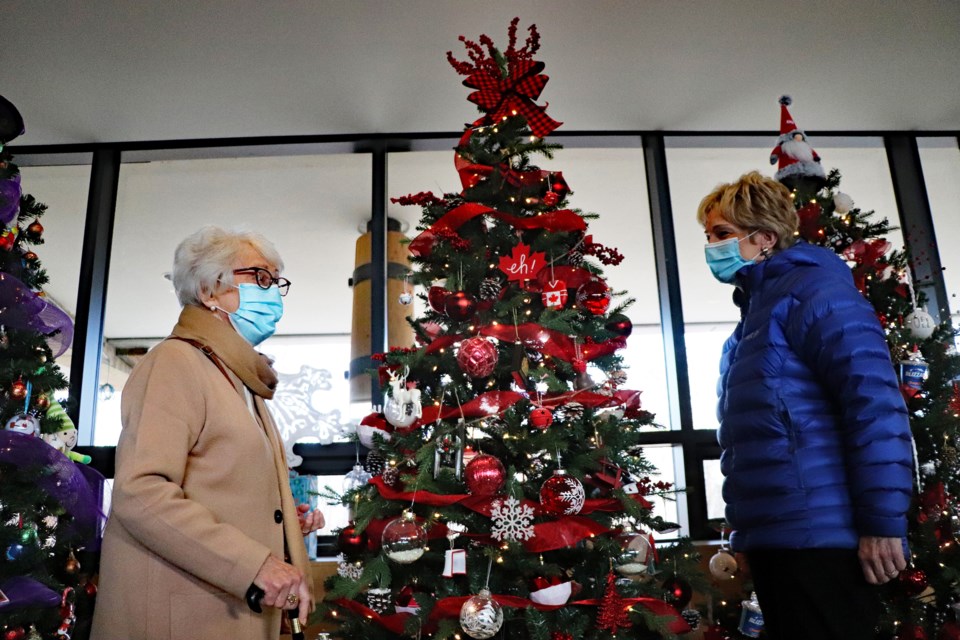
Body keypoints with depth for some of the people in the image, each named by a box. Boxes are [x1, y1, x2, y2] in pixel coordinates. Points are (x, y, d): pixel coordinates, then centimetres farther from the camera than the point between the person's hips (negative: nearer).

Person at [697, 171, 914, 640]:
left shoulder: (809, 287, -8)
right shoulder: (755, 310, 20)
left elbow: (874, 399, -18)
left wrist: (882, 522, -20)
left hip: (821, 537, -9)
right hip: (770, 540, 9)